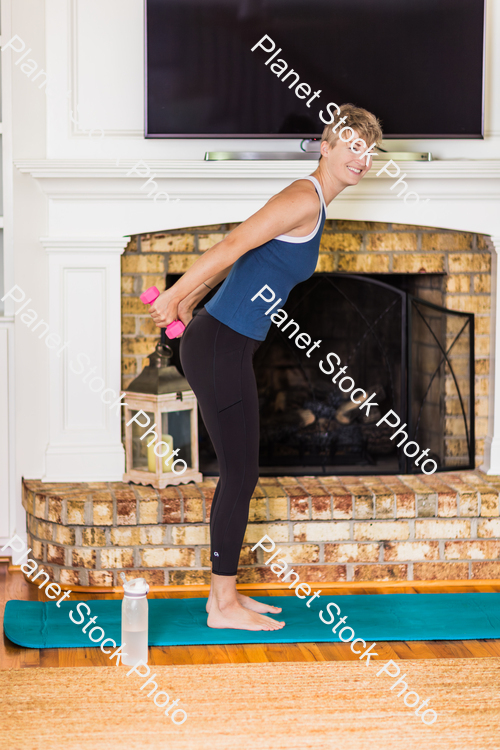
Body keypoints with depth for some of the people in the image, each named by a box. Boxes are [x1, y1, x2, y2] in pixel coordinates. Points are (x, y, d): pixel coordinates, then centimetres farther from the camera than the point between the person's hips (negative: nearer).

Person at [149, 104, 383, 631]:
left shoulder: (311, 206, 18)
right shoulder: (304, 198, -13)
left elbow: (233, 257, 20)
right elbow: (233, 246, -20)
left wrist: (188, 302, 18)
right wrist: (174, 298, -18)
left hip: (228, 348, 10)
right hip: (219, 347, -10)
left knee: (238, 475, 14)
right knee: (240, 475, -3)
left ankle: (224, 591, 23)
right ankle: (223, 607, 8)